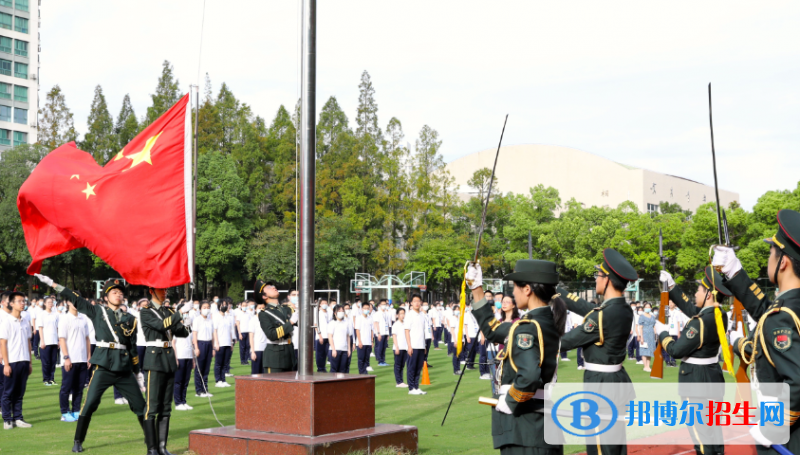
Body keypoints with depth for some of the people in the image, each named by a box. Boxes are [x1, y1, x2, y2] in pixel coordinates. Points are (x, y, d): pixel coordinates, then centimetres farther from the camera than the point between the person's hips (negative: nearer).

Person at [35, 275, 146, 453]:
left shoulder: (130, 319, 11)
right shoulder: (97, 312, 6)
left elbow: (133, 347, 13)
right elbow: (75, 298, 4)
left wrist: (137, 372, 13)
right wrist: (51, 283, 1)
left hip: (125, 368, 2)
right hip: (103, 366, -2)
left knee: (140, 404, 4)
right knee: (90, 404, -6)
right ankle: (78, 442, 9)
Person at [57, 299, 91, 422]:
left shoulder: (83, 319, 11)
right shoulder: (64, 319, -4)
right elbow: (62, 340, -8)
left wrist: (89, 357, 10)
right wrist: (66, 357, -14)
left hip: (82, 360, 5)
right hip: (70, 360, -5)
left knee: (79, 388, 8)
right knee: (66, 388, 1)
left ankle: (76, 411, 16)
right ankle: (65, 413, 9)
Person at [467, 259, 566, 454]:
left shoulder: (526, 329, -18)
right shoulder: (546, 322, 9)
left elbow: (529, 376, -35)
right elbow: (493, 330, 22)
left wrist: (509, 402, -18)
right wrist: (476, 289, 25)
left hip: (524, 429, -9)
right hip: (544, 425, 9)